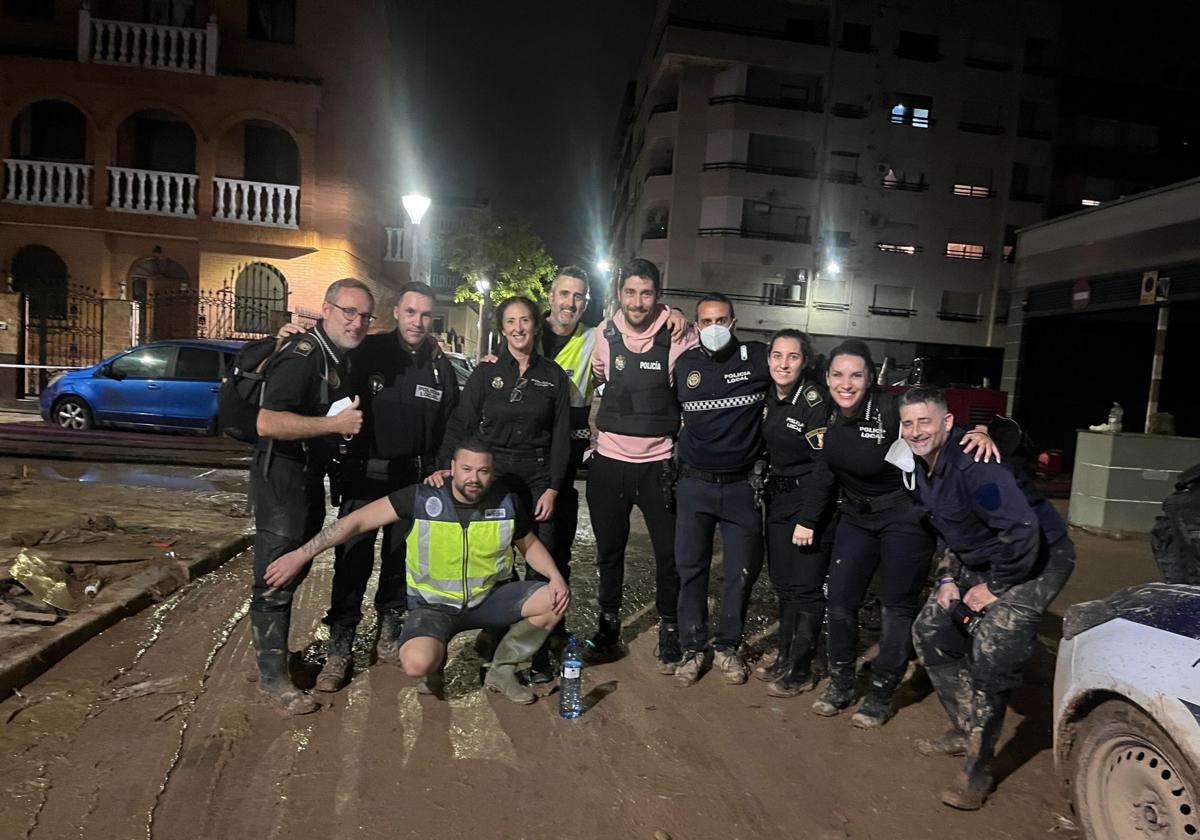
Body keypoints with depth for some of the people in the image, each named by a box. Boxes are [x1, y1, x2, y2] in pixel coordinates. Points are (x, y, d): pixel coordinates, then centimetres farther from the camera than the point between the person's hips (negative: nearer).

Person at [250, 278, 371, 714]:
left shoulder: (340, 358, 10)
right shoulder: (302, 356, -20)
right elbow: (267, 422, -31)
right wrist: (336, 424, -29)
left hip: (310, 476, 10)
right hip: (282, 477, -10)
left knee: (293, 574, 20)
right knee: (276, 580, -1)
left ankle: (276, 656, 36)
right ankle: (273, 677, 12)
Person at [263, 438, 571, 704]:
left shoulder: (508, 501, -9)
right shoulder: (422, 497, -17)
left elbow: (530, 544, 7)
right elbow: (357, 521, -15)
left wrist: (556, 577, -11)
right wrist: (300, 555, -19)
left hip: (490, 597, 3)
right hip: (435, 603, -3)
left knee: (556, 599, -17)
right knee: (417, 663, -33)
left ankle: (502, 669, 5)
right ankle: (437, 656, 10)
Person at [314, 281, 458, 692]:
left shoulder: (441, 368, 6)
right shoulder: (368, 351, -5)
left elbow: (449, 427, 10)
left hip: (415, 480, 3)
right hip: (364, 474, -3)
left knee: (401, 561, 13)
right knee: (352, 561, -2)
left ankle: (389, 635, 31)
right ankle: (339, 648, 12)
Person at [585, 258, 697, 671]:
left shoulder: (679, 336, -10)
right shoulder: (604, 334, 0)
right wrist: (598, 432, 12)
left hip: (658, 462, -3)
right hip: (608, 459, 3)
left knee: (669, 550, 6)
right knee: (609, 548, 15)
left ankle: (669, 631, 26)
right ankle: (608, 627, 33)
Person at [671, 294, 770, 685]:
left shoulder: (758, 357, -4)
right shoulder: (685, 364, 4)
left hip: (741, 486, -1)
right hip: (694, 484, 2)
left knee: (743, 570, 6)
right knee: (690, 568, 6)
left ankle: (728, 647, 25)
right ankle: (693, 648, 21)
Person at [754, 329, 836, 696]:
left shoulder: (814, 399, -17)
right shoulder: (770, 397, 4)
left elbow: (824, 465, -18)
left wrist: (808, 519, -20)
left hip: (811, 500, -7)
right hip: (778, 499, 7)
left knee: (806, 588, 0)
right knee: (783, 583, 14)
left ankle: (800, 670, 14)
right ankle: (785, 657, 29)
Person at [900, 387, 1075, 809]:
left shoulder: (973, 465, -30)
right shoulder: (924, 465, 0)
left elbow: (1023, 530, -33)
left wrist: (995, 588, -21)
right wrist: (948, 577, 3)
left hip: (1034, 560, -10)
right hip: (978, 561, 10)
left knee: (991, 657, -17)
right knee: (930, 631, 9)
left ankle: (977, 773, -1)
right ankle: (965, 733, 25)